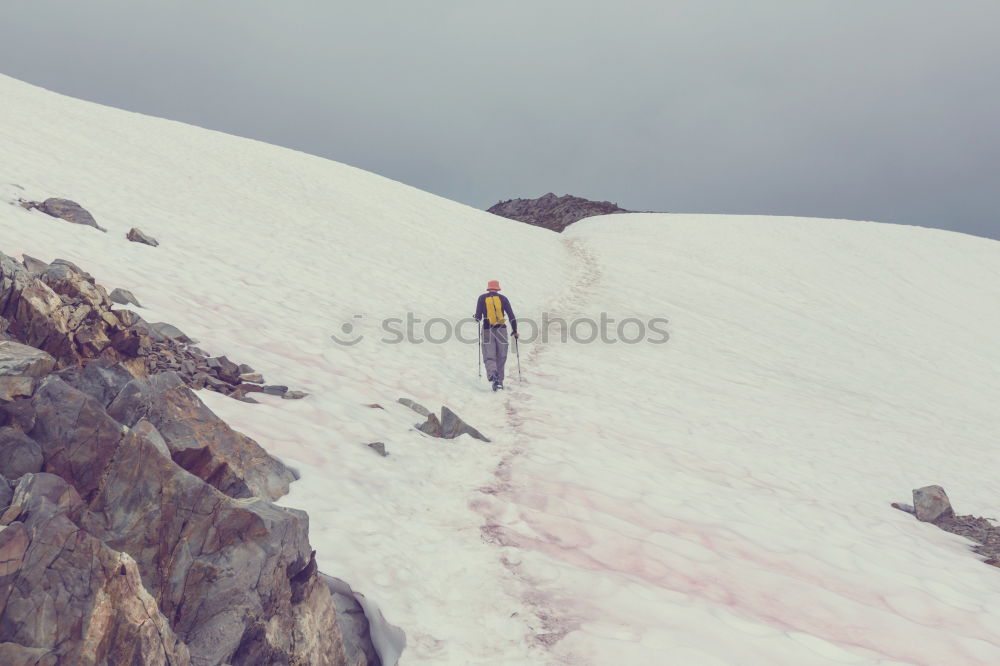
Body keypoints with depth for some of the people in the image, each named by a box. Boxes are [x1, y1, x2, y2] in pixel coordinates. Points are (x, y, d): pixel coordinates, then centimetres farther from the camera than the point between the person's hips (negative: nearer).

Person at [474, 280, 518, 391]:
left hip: (488, 331, -1)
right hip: (501, 330, 1)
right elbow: (511, 316, 0)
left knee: (489, 357, -2)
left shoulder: (482, 298, 3)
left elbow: (478, 317, 0)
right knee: (501, 358, 13)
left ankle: (493, 373, -31)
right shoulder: (502, 298, 5)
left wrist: (477, 317, 24)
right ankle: (499, 382, 15)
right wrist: (514, 330, 10)